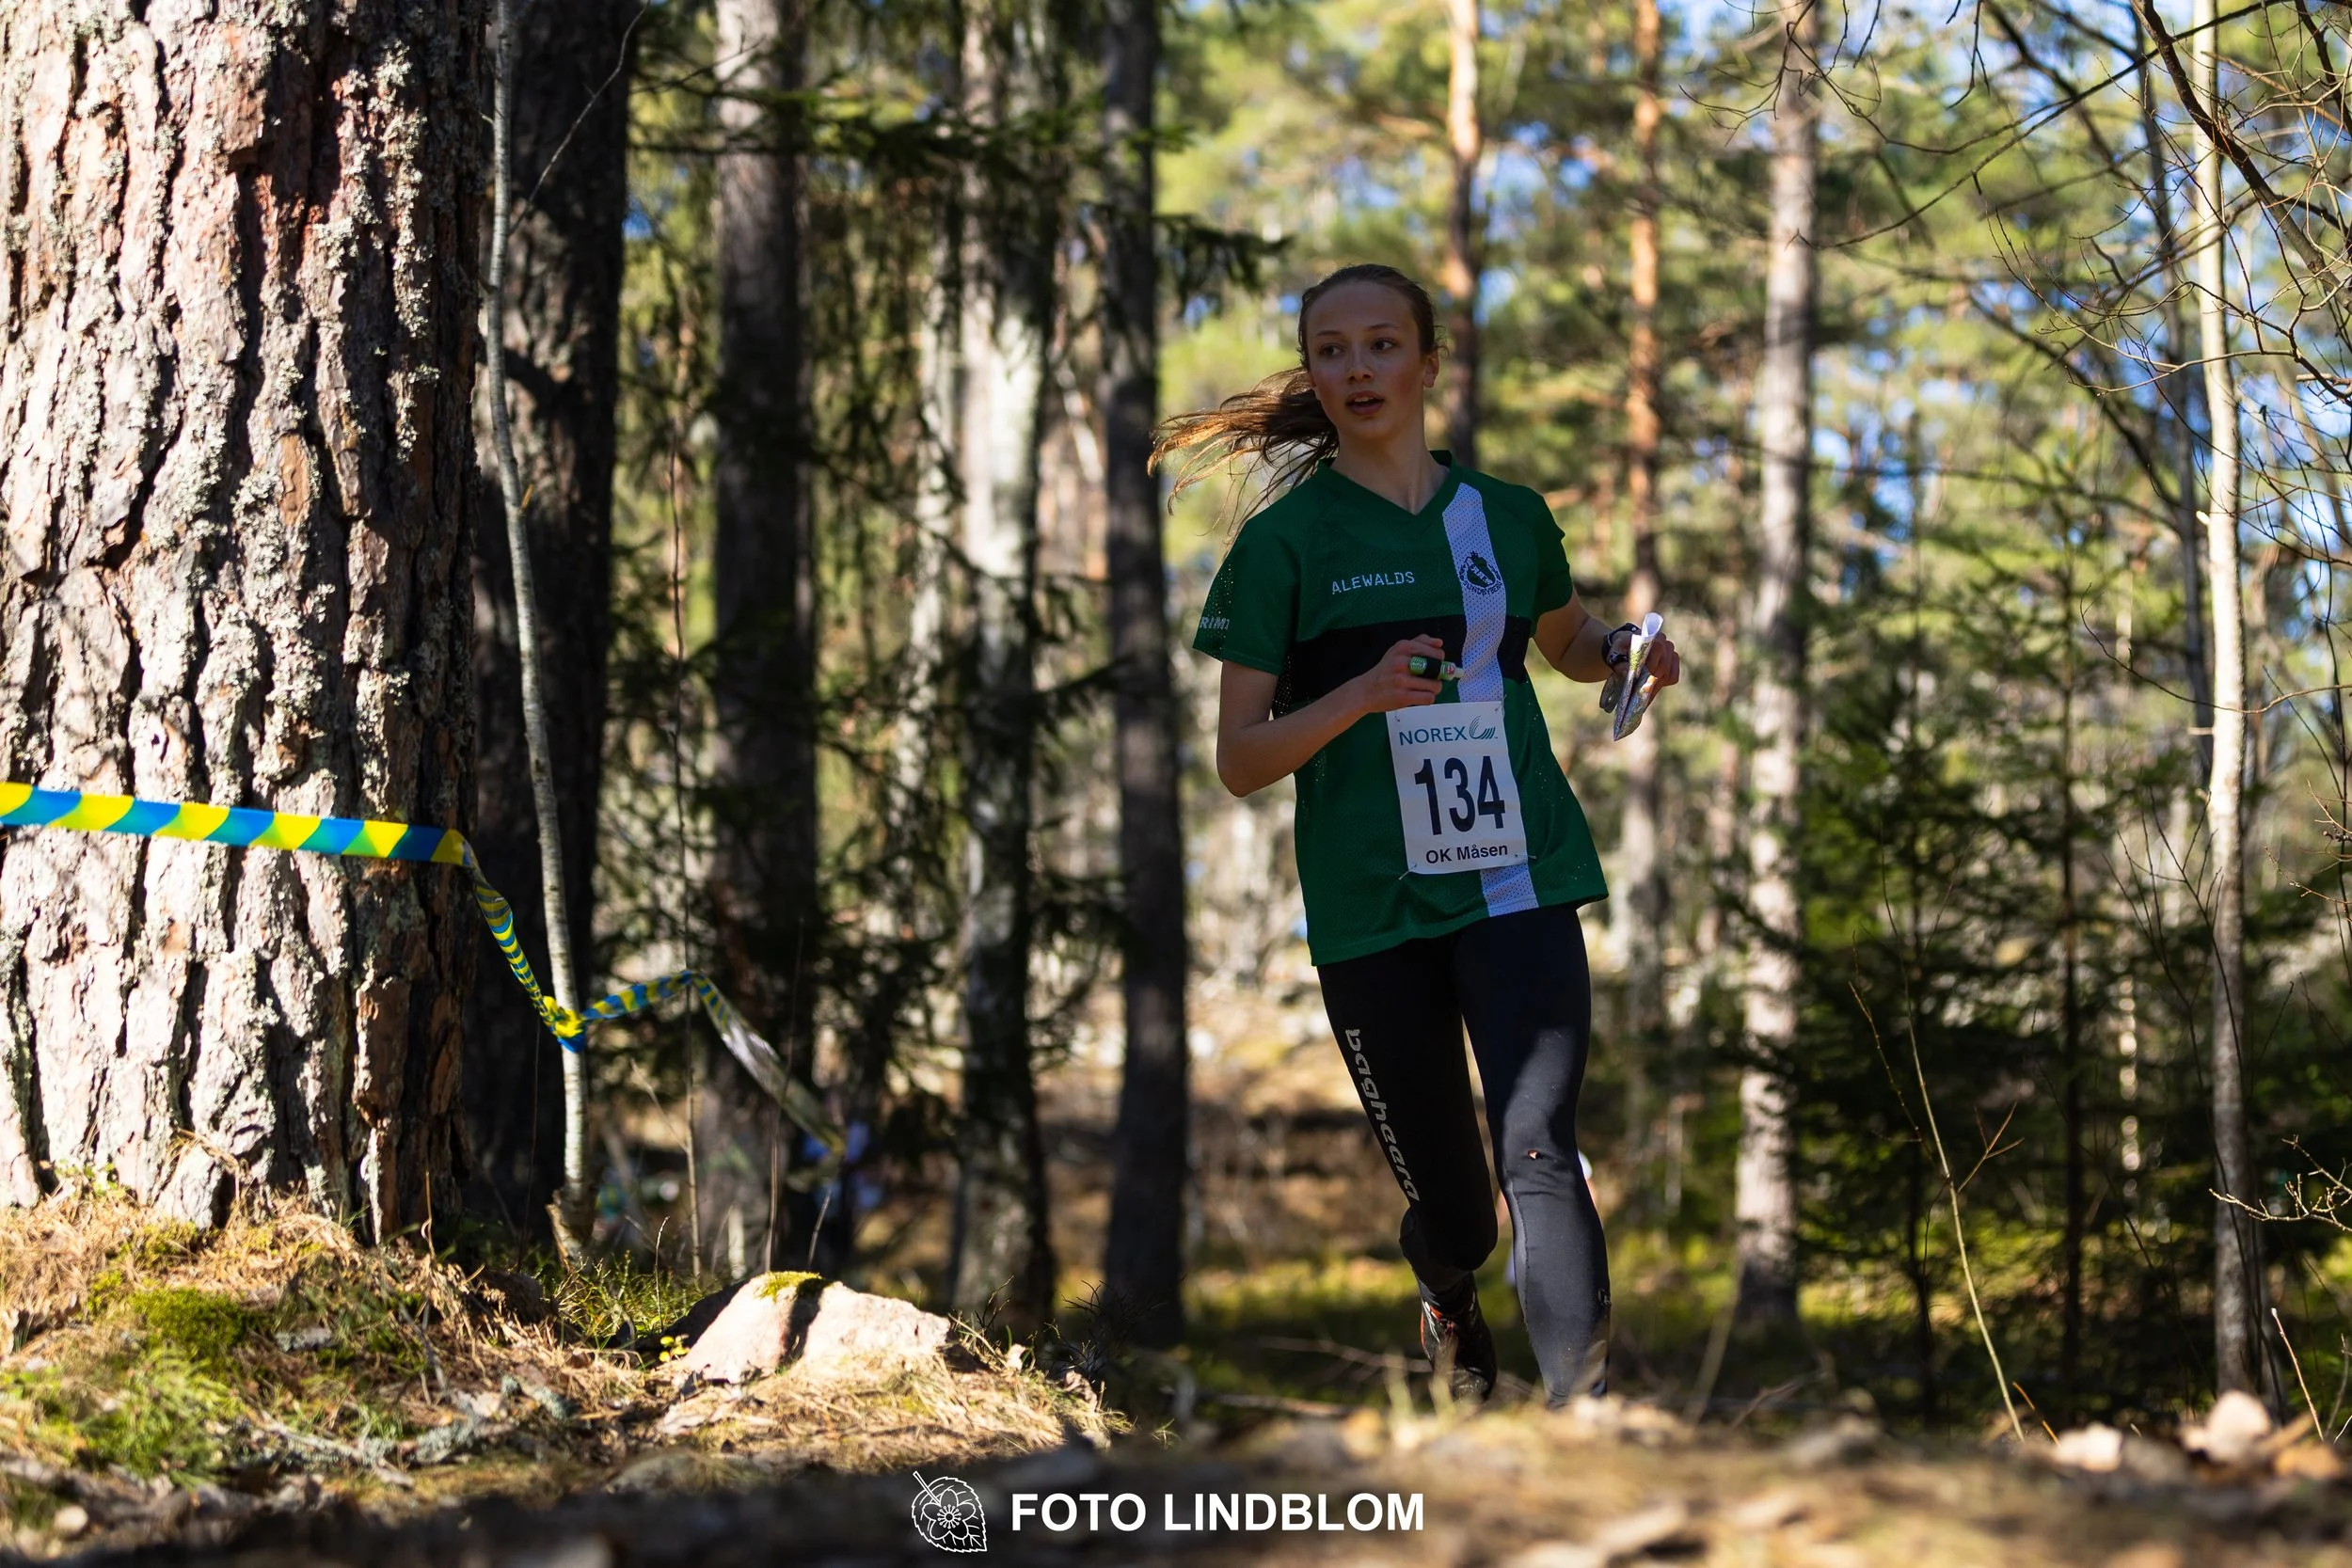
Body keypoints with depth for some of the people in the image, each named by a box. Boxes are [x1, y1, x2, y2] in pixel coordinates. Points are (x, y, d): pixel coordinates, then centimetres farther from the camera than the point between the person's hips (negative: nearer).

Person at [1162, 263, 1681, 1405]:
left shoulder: (1508, 515, 9)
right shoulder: (1286, 538, 0)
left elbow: (1565, 646, 28)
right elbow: (1239, 761, -2)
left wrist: (1626, 649, 4)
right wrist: (1362, 695, -20)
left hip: (1517, 882, 1)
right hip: (1372, 911, -1)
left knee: (1537, 1150, -19)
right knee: (1444, 1200, 9)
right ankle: (1448, 1301, 46)